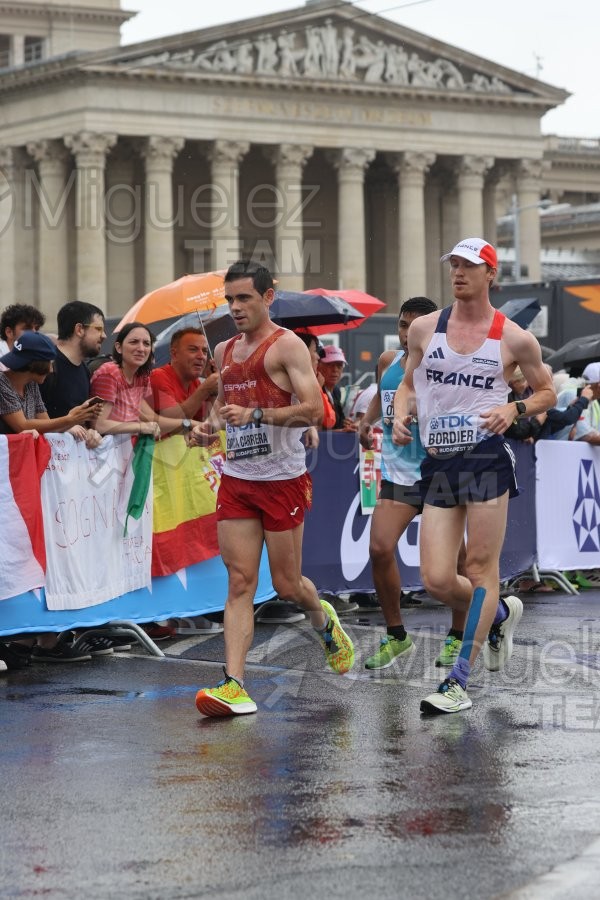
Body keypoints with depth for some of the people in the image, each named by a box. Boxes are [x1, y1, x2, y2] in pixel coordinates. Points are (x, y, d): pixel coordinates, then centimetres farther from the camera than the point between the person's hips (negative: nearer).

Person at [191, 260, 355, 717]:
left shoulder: (287, 345, -9)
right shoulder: (225, 351, 13)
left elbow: (314, 408, -18)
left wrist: (255, 414, -25)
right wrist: (210, 423, 8)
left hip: (283, 479, -5)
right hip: (236, 479, 5)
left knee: (286, 584, 5)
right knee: (240, 583, -4)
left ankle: (324, 620, 39)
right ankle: (235, 685, -10)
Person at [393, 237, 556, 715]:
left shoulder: (514, 338, -1)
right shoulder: (425, 328, 8)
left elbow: (547, 392, 10)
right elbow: (409, 384, 21)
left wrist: (514, 409, -9)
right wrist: (401, 413, 0)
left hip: (486, 457, -3)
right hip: (437, 461, 4)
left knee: (482, 569, -4)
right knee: (437, 580, -2)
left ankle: (460, 681, 0)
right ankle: (500, 613, 29)